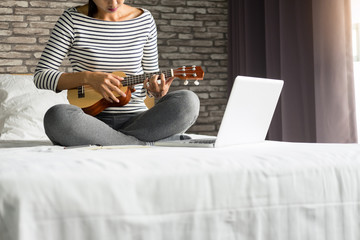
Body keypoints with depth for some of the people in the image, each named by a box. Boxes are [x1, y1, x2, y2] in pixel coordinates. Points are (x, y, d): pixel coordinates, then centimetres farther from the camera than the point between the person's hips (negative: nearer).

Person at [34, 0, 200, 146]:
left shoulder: (145, 20, 9)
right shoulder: (73, 20, 0)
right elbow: (40, 76, -2)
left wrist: (158, 90, -8)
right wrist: (88, 77, -17)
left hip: (135, 120, 2)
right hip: (92, 119, -2)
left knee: (188, 101, -26)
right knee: (57, 117, -37)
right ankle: (142, 144, -23)